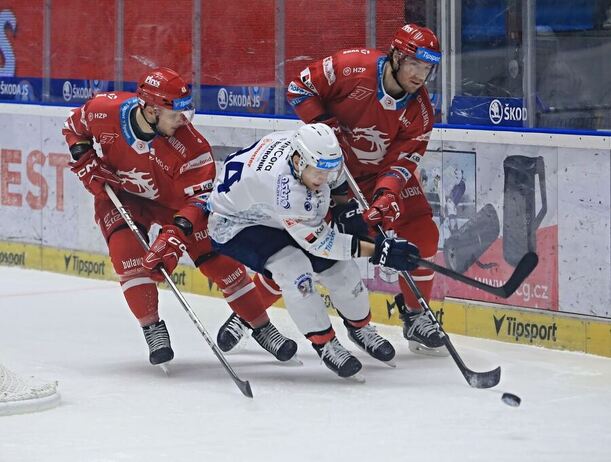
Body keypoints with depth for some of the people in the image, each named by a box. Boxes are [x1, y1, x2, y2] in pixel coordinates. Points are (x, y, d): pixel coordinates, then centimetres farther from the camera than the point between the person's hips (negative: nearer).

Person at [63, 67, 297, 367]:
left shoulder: (187, 143, -31)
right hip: (119, 195, 1)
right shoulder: (105, 110, -27)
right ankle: (153, 330, -11)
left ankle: (263, 328, 5)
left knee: (217, 259, -8)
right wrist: (85, 159, -16)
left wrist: (178, 231, -44)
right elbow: (74, 126, -3)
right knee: (127, 253, -25)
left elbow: (200, 196, -29)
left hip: (174, 199, -1)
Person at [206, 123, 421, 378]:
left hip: (275, 218, 8)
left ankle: (360, 327, 25)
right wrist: (377, 250, -37)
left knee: (337, 263, 1)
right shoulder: (283, 186, -42)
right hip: (235, 223, -8)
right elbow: (319, 241, -35)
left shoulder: (311, 147, -21)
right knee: (294, 268, -28)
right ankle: (324, 343, -11)